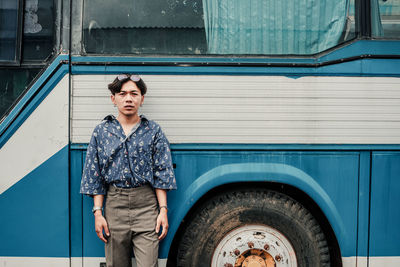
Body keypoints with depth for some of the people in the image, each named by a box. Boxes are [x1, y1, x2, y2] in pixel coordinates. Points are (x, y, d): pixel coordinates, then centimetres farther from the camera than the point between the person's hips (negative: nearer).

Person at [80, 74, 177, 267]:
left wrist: (163, 210, -4)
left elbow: (162, 174, 3)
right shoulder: (102, 131, 8)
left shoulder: (153, 131, 5)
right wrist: (98, 212, 2)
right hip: (114, 203, 2)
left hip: (146, 206, -1)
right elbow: (94, 177, 8)